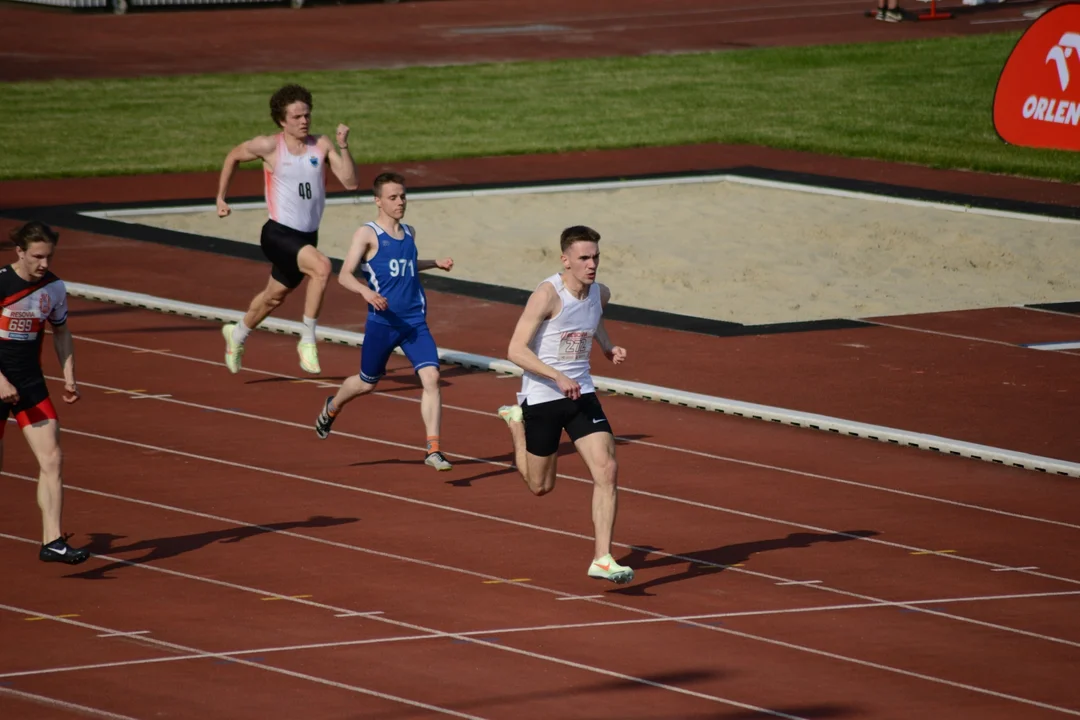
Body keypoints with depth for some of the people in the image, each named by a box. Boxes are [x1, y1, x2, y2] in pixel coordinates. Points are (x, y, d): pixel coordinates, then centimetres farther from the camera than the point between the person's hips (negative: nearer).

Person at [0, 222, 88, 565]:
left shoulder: (54, 287, 1)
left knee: (52, 459, -9)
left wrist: (69, 378, 8)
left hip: (31, 383, 4)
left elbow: (61, 331, 17)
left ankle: (52, 541, -10)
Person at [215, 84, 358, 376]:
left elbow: (351, 182, -10)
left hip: (307, 237, 5)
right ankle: (308, 340, -19)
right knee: (321, 266, -30)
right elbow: (233, 156, 9)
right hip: (279, 234, -5)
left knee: (275, 296, 23)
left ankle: (238, 333, 51)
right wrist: (221, 198, 12)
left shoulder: (321, 145, -3)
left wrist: (343, 147, -21)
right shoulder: (269, 146, -10)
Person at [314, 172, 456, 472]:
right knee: (367, 383, 15)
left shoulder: (409, 233, 11)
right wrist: (366, 291, -32)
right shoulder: (367, 234, -8)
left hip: (415, 323, 4)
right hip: (383, 322, -4)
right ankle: (332, 408, 49)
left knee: (431, 377, -14)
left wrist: (436, 264, 19)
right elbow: (345, 275, -14)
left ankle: (433, 450, -14)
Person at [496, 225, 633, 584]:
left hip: (582, 395, 5)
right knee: (540, 486, 13)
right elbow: (515, 350, -25)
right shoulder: (547, 295, -21)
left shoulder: (601, 294, 0)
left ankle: (602, 559, -10)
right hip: (542, 397, -5)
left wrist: (608, 347, 9)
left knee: (607, 471, -13)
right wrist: (558, 377, -33)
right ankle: (516, 420, 41)